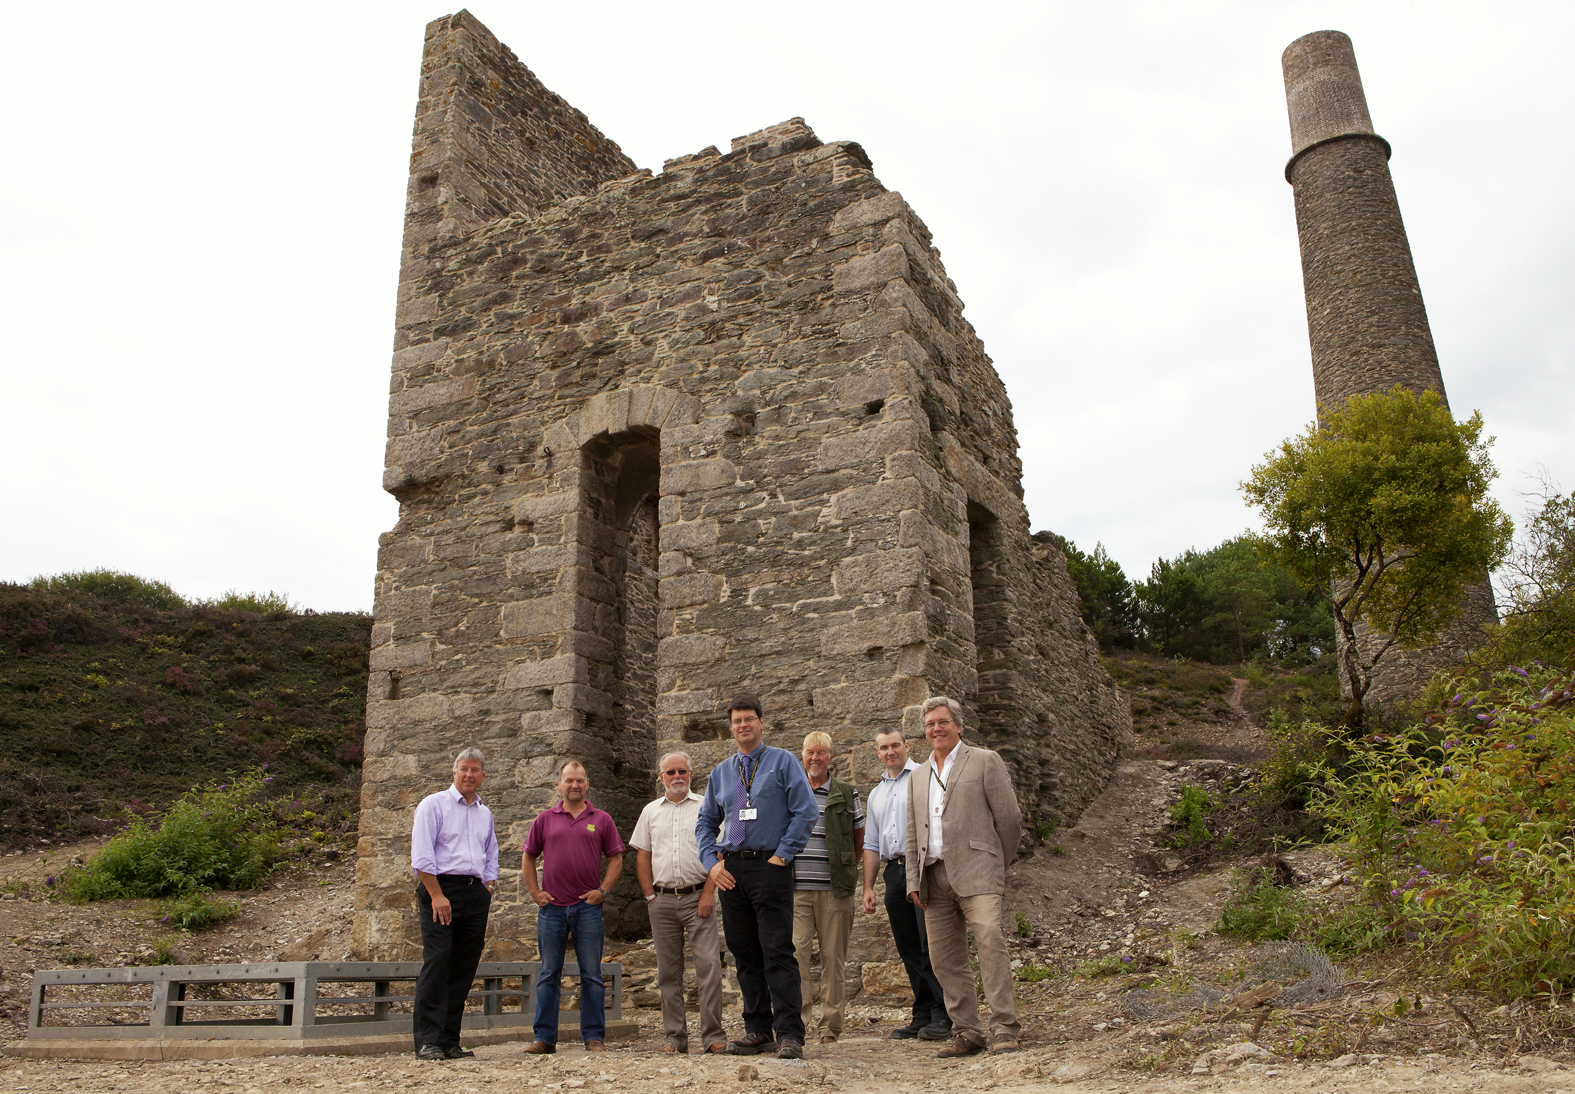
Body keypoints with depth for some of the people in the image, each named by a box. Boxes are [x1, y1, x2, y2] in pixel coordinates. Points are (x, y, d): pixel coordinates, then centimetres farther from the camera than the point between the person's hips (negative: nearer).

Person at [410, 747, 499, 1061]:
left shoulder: (485, 814, 19)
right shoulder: (433, 805, 1)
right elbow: (421, 856, -7)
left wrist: (486, 892, 10)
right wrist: (437, 895, -14)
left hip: (475, 893, 6)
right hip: (441, 886, -5)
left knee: (464, 968, 4)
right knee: (437, 961, -13)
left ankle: (449, 1041, 9)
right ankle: (428, 1041, -11)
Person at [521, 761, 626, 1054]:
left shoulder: (601, 820, 7)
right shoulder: (545, 819, 8)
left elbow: (616, 859, 8)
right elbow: (528, 858, 13)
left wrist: (603, 890, -3)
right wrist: (535, 892, 4)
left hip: (588, 908, -1)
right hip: (552, 907, 1)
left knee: (591, 975, 3)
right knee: (549, 975, 6)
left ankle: (594, 1036, 10)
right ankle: (544, 1037, 13)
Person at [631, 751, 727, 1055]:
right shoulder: (650, 812, 13)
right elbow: (642, 857, 13)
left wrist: (708, 893, -9)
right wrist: (650, 896, 4)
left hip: (697, 896, -3)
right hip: (662, 900, 3)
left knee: (709, 965, -10)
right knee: (668, 971, 6)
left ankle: (713, 1035, -5)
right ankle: (676, 1037, 14)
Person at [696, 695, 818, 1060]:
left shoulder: (783, 762, 3)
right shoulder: (720, 773, 16)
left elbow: (806, 811, -5)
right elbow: (705, 823, 20)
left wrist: (782, 855, -10)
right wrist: (712, 863, 5)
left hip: (770, 866, -5)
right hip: (731, 871, 5)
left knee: (778, 952, -9)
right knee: (745, 954, 9)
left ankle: (789, 1035, -6)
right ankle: (758, 1031, 18)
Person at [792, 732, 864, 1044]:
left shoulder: (846, 794, 8)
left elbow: (859, 837, 16)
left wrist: (846, 868, 10)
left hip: (834, 889, -1)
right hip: (796, 888, 1)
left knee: (833, 957, 4)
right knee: (794, 953, -9)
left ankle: (831, 1025, 13)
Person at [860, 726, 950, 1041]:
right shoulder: (876, 794, 22)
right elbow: (871, 845, 23)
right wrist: (868, 887, 16)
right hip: (894, 872, 6)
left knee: (931, 944, -11)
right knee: (909, 950, 6)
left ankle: (942, 1016, -7)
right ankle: (922, 1015, 12)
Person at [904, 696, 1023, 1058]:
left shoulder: (984, 761, 5)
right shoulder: (918, 777, 22)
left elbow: (1009, 817, 3)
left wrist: (996, 865, 9)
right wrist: (913, 881, 11)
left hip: (974, 871, -5)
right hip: (934, 878, 6)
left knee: (990, 939, -18)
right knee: (944, 958, 3)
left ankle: (1004, 1029, -13)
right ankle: (967, 1032, 12)